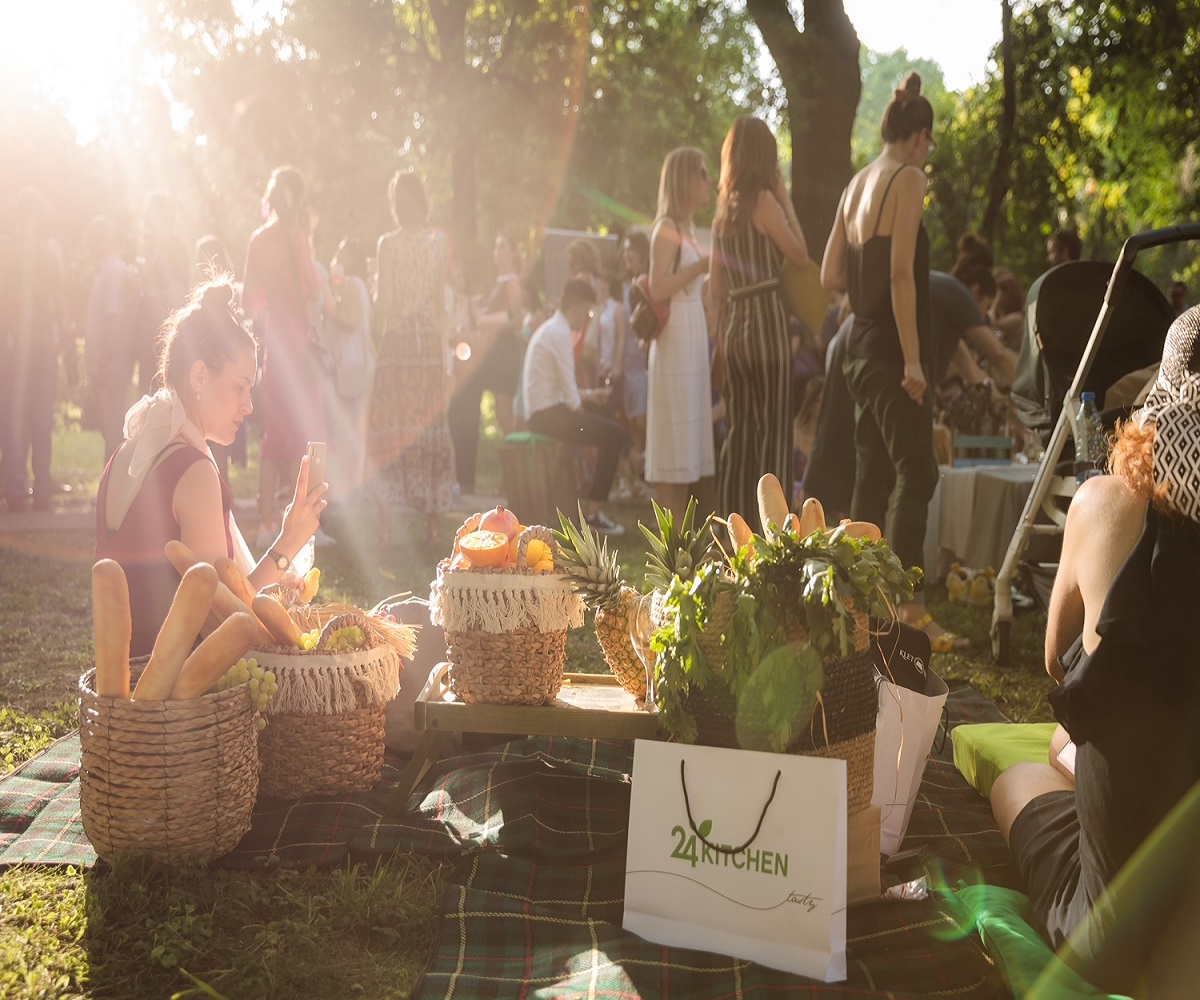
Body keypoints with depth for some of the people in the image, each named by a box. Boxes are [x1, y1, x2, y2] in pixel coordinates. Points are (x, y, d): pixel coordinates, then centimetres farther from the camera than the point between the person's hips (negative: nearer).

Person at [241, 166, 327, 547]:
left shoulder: (258, 238, 9)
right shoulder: (293, 234, -8)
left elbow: (248, 300, 11)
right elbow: (312, 289, -13)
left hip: (272, 340, 6)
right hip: (296, 337, -6)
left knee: (276, 432, 11)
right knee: (304, 430, -4)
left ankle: (268, 521, 12)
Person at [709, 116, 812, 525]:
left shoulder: (724, 208, 14)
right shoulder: (763, 200, -7)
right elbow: (800, 255, -4)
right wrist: (787, 201, 1)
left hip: (734, 326, 7)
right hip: (766, 323, -7)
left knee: (739, 431, 11)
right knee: (774, 431, -5)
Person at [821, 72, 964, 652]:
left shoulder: (857, 182, 15)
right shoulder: (908, 177, -8)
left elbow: (830, 275, 15)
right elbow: (902, 272, -17)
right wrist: (913, 359, -18)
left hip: (860, 347, 8)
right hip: (890, 348, -8)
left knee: (873, 474, 13)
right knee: (915, 473, -9)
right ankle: (910, 606, -13)